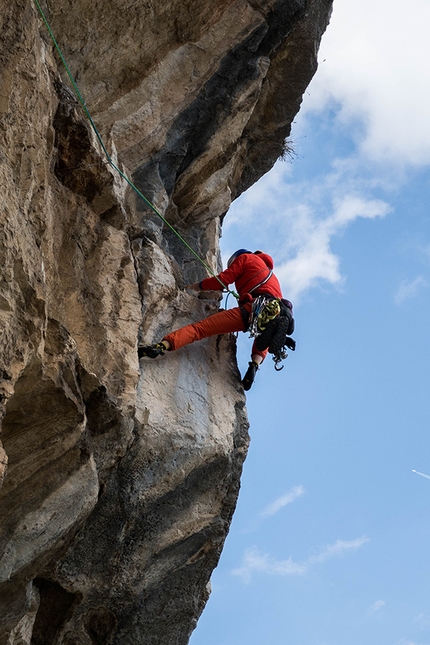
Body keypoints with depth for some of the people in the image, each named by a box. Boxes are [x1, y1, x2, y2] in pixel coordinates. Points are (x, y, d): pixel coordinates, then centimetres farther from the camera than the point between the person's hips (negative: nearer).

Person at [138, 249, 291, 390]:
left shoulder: (244, 258, 23)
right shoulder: (270, 272, 43)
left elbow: (224, 279, 11)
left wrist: (199, 285, 24)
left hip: (253, 308, -6)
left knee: (199, 328, -9)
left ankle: (161, 346, -32)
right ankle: (255, 365, 7)